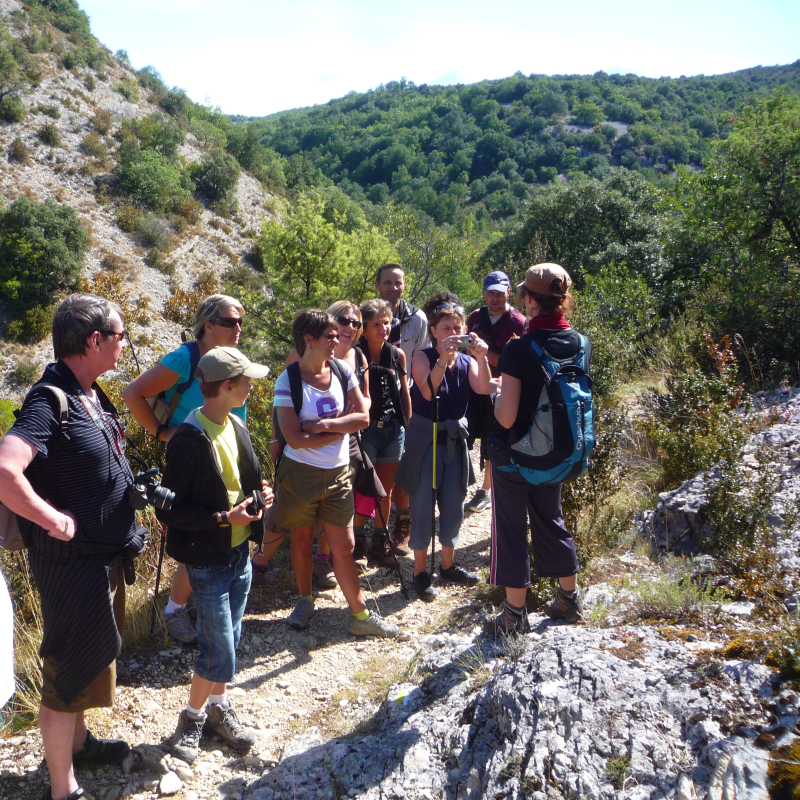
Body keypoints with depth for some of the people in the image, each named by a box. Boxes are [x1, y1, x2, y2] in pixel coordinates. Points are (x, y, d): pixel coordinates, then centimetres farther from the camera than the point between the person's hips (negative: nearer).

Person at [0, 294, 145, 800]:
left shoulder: (92, 396, 5)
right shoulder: (51, 402, -24)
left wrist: (128, 530, 13)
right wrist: (56, 521, -28)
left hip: (106, 556, 9)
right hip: (74, 561, -9)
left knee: (94, 656, 26)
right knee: (70, 672, 6)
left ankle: (78, 742, 47)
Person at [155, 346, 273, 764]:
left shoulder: (236, 426, 5)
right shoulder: (189, 440, -21)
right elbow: (168, 509, -19)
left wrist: (260, 493, -1)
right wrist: (224, 518, -23)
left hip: (240, 553, 7)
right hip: (208, 560, -7)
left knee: (228, 640, 19)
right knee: (220, 654, 0)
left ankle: (218, 708, 38)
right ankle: (192, 718, 25)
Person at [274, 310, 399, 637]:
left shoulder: (341, 370, -2)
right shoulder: (288, 380, -13)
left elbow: (363, 417, -7)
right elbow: (295, 439, -19)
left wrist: (324, 425, -20)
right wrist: (342, 428, -13)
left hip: (338, 474, 3)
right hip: (300, 473, -2)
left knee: (343, 546, 6)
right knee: (301, 540, 15)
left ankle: (360, 615, 16)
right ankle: (305, 600, 37)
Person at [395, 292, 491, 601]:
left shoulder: (467, 361, 3)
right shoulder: (423, 357, -9)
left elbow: (483, 390, -16)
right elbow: (427, 392, -26)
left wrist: (482, 359, -30)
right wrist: (444, 359, -36)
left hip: (455, 439, 5)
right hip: (425, 440, -4)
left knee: (454, 506, 13)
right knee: (422, 507, 2)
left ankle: (448, 564, 31)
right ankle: (420, 572, 15)